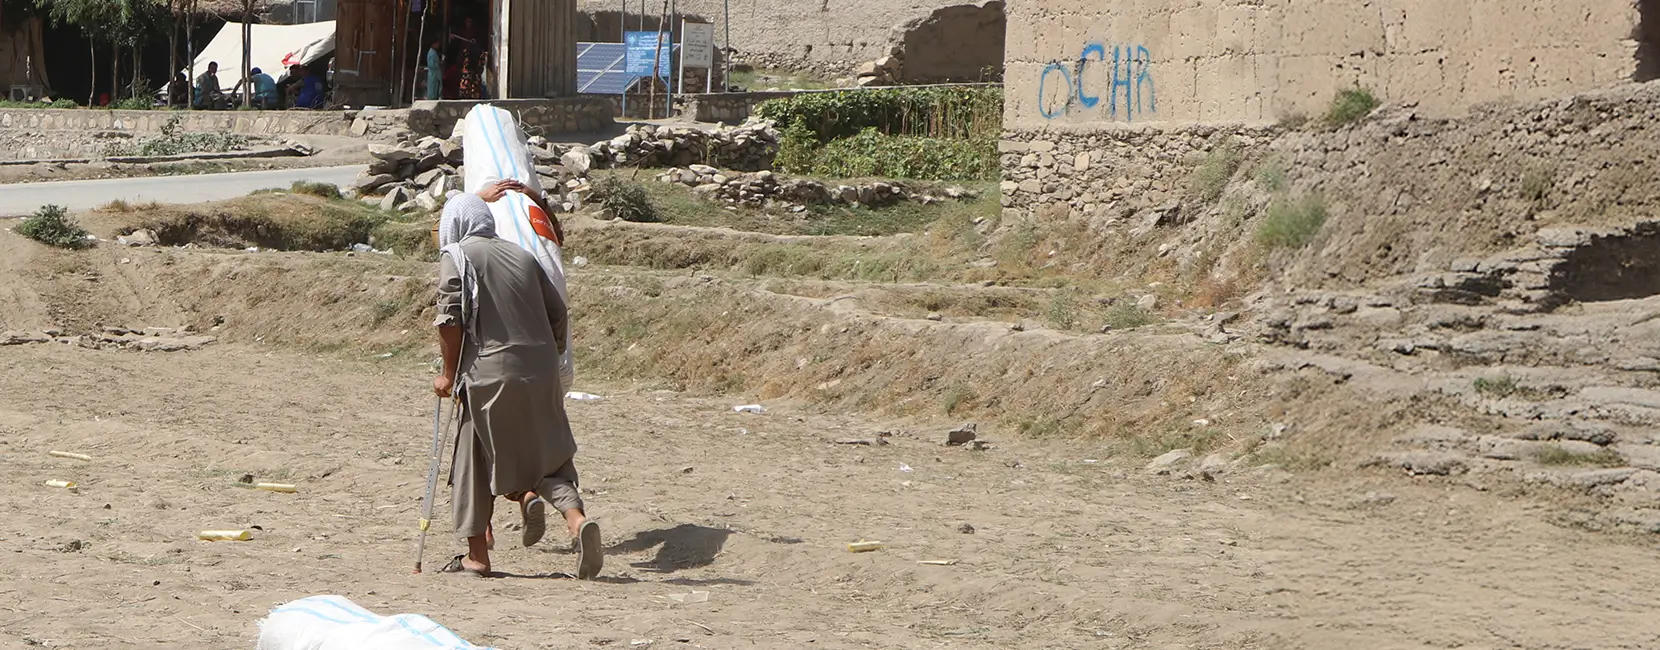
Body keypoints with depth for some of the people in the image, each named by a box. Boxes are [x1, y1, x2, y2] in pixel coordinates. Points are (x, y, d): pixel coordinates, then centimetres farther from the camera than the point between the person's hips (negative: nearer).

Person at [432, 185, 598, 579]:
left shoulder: (457, 256, -1)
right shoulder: (521, 255, 15)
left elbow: (449, 319, -9)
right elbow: (558, 314, 16)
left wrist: (450, 374, 1)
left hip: (491, 373, -4)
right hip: (541, 372, 5)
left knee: (476, 462, 9)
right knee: (549, 456, 8)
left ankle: (477, 555, -6)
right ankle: (576, 518, -18)